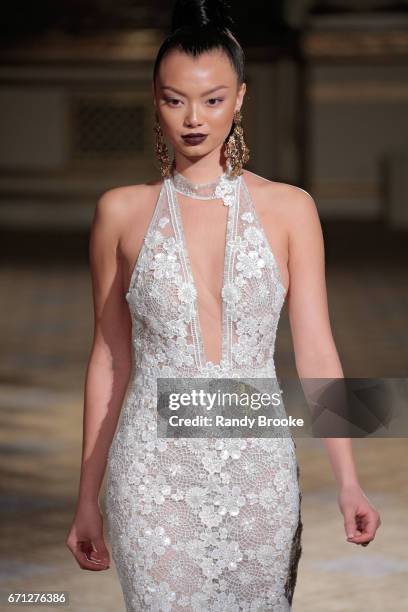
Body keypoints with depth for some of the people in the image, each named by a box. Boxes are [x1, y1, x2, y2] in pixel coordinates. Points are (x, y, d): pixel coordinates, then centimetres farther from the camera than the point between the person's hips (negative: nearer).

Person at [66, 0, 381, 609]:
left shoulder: (289, 209, 3)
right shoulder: (122, 212, 3)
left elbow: (317, 354, 0)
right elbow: (110, 361, 9)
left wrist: (348, 482, -11)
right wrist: (88, 498, 9)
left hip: (259, 468, 1)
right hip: (155, 469, 0)